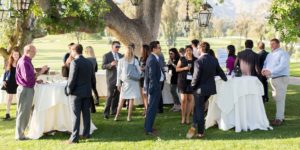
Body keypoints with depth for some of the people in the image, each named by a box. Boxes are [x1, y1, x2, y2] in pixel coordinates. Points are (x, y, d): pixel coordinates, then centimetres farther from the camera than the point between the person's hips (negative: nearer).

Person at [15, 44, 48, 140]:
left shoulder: (27, 61, 13)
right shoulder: (23, 62, -18)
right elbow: (27, 77, -25)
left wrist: (36, 81, 11)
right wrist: (40, 72, -23)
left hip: (28, 89, 10)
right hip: (25, 90, -10)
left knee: (26, 112, 15)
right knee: (23, 112, -2)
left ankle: (20, 133, 23)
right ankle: (19, 135, 5)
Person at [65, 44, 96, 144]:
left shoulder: (75, 62, -14)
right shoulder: (89, 63, 8)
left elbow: (72, 79, -17)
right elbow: (93, 79, 11)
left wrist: (68, 90, -7)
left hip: (77, 92, -6)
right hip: (87, 92, 7)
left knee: (76, 115, -4)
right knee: (86, 113, 12)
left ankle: (74, 138, -2)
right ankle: (86, 134, 19)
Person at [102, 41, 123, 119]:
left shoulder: (121, 56, 13)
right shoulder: (107, 55, -2)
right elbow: (103, 66, -9)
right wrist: (111, 64, -26)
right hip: (111, 79, -5)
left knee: (116, 95, 8)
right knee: (110, 95, -10)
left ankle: (114, 111, 19)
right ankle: (106, 113, -7)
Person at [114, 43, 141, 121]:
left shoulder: (121, 61, -4)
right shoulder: (135, 61, -7)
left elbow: (119, 73, -1)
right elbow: (139, 72, -2)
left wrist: (118, 83, 5)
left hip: (125, 82, 1)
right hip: (133, 82, -1)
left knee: (122, 100, 11)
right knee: (131, 100, 5)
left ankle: (117, 116, 12)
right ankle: (129, 117, 6)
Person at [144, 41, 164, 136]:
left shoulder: (154, 58, 12)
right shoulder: (152, 60, -19)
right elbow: (152, 75, -23)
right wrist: (157, 87, -19)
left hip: (154, 86, 10)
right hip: (154, 87, -10)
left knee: (151, 108, 18)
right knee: (152, 108, -5)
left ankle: (148, 127, 27)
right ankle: (148, 129, 0)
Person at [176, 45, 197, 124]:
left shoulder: (195, 60, 5)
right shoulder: (182, 59, 6)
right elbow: (177, 69, 6)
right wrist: (184, 68, -9)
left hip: (192, 81, 1)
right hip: (183, 81, -1)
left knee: (190, 99, 2)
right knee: (183, 99, -5)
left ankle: (187, 117, 11)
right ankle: (183, 117, 6)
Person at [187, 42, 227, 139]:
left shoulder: (199, 61, -19)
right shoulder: (214, 60, 1)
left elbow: (196, 77, -19)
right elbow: (219, 71, 15)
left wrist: (193, 86, 0)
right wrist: (225, 79, 35)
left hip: (200, 88, -6)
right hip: (210, 88, 6)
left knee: (199, 109, 5)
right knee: (198, 107, 18)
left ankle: (200, 132, 9)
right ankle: (195, 126, 11)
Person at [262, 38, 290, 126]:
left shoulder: (283, 53, -8)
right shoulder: (270, 55, 17)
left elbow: (282, 65, -20)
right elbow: (265, 64, 18)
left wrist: (270, 72, -26)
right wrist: (264, 70, -7)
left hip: (281, 78, -8)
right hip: (272, 79, 8)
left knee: (280, 98, -10)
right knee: (276, 98, 12)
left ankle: (279, 118, -9)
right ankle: (281, 116, 21)